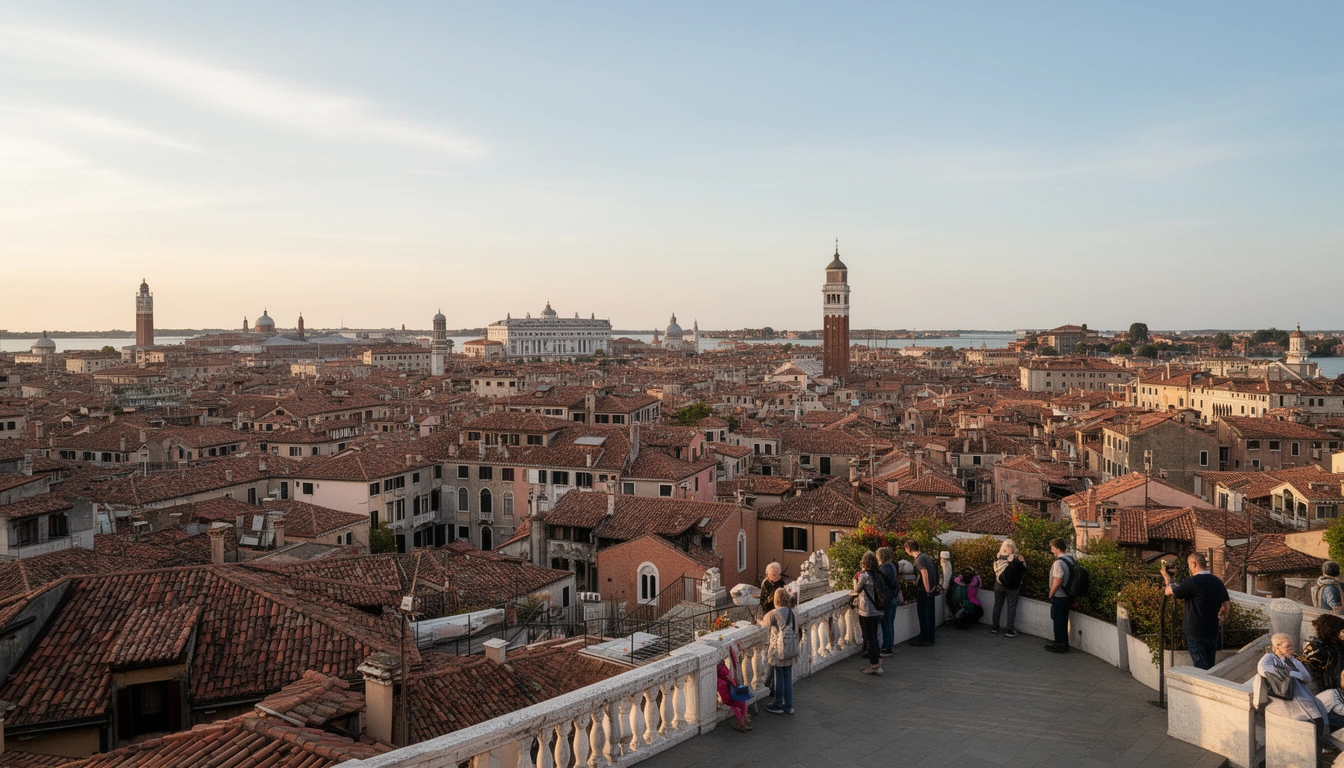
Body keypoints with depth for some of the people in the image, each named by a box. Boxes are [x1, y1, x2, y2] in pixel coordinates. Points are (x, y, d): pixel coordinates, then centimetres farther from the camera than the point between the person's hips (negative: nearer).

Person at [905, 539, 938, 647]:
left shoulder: (919, 559, -16)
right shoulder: (926, 557, 14)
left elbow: (924, 573, -28)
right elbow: (934, 572, 21)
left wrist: (927, 589, -26)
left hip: (923, 591, -9)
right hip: (931, 590, 9)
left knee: (923, 615, -1)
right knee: (930, 615, 14)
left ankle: (924, 639, 5)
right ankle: (930, 638, 21)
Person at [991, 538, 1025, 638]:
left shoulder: (998, 558, -8)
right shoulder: (1016, 559, -19)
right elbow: (1024, 569, -9)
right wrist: (1023, 561, 3)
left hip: (999, 586, 3)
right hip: (1012, 587, -3)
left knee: (997, 605, 14)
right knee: (1011, 607, 6)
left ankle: (995, 627, 21)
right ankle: (1009, 630, 7)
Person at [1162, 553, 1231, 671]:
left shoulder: (1192, 582, -19)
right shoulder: (1218, 582, 4)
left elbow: (1169, 591, -7)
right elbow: (1227, 605, 12)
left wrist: (1167, 579, 13)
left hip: (1196, 633, -7)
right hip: (1213, 632, 7)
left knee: (1201, 668, -3)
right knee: (1210, 667, 15)